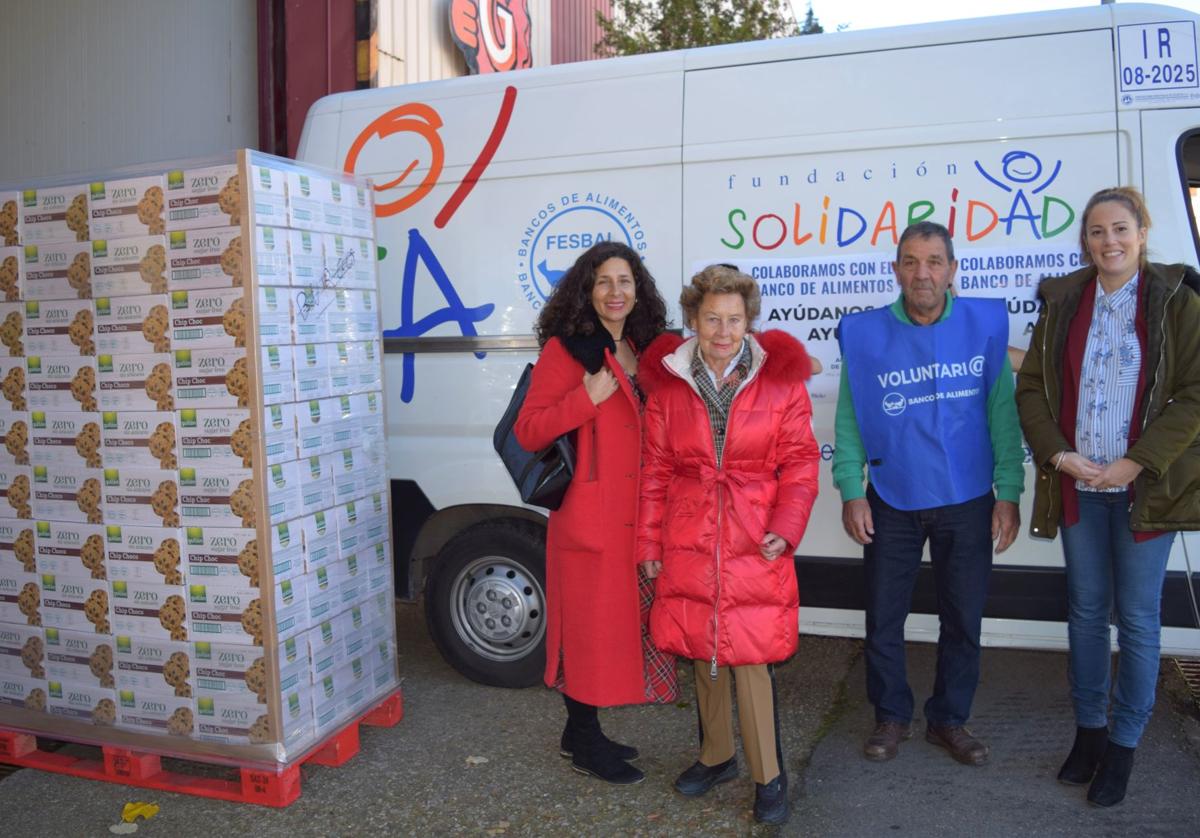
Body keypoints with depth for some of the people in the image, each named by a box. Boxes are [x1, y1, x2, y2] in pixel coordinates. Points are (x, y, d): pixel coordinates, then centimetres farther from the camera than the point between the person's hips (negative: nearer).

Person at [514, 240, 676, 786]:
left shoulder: (638, 351, 14)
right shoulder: (567, 348, -8)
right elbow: (527, 432, -13)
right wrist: (587, 399, -22)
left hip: (634, 513, 8)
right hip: (590, 512, -8)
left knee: (620, 622, 15)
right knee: (590, 624, 2)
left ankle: (581, 732, 31)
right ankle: (585, 746, 19)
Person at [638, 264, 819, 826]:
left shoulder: (780, 379, -3)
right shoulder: (667, 383, 2)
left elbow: (799, 463, -1)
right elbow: (655, 471, 5)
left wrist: (785, 527, -13)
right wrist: (649, 544, 5)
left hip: (756, 547, -2)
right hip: (688, 545, 3)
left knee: (751, 658, -2)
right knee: (702, 654, 14)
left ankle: (769, 777, 18)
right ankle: (716, 756, 36)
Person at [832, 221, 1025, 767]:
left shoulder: (985, 325, -2)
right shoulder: (865, 335, -4)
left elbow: (1003, 411, 0)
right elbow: (848, 418, -2)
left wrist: (1008, 491, -3)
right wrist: (851, 491, -7)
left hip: (967, 502, 1)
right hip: (891, 502, 0)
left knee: (963, 619, 12)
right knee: (884, 618, 8)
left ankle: (950, 719, 32)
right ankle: (891, 716, 29)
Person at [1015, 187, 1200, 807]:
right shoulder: (1062, 302, 6)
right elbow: (1031, 387, 6)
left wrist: (1136, 462, -15)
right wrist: (1057, 453, -7)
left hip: (1145, 486, -2)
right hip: (1078, 485, 3)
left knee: (1137, 618, 5)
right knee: (1086, 610, 12)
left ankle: (1123, 744, 21)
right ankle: (1088, 728, 27)